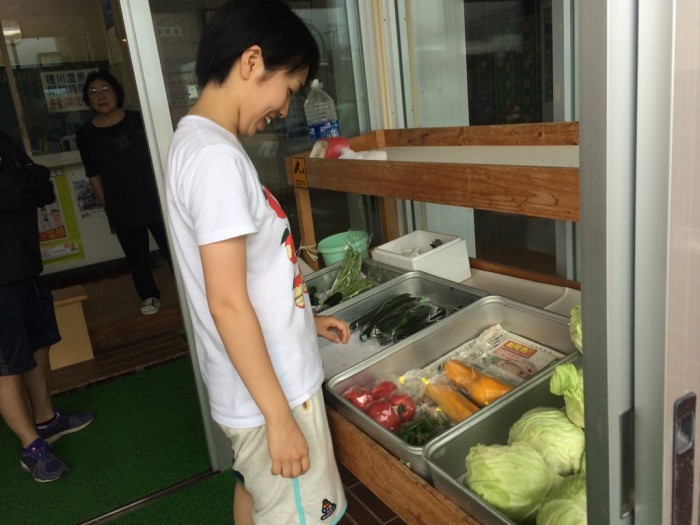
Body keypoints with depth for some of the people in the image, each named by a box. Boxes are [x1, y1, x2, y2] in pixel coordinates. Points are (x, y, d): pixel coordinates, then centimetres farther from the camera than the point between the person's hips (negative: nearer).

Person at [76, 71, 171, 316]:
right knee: (136, 255, 9)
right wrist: (109, 209, 2)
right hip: (122, 208, 1)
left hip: (154, 198, 0)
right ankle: (150, 296, 28)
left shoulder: (138, 120, -1)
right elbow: (94, 177, 3)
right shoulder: (86, 134, 0)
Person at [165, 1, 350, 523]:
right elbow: (228, 303, -25)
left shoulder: (196, 140, 8)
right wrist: (280, 417, -19)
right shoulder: (218, 157, -23)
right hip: (270, 393, -9)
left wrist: (305, 318, 16)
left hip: (250, 384, 9)